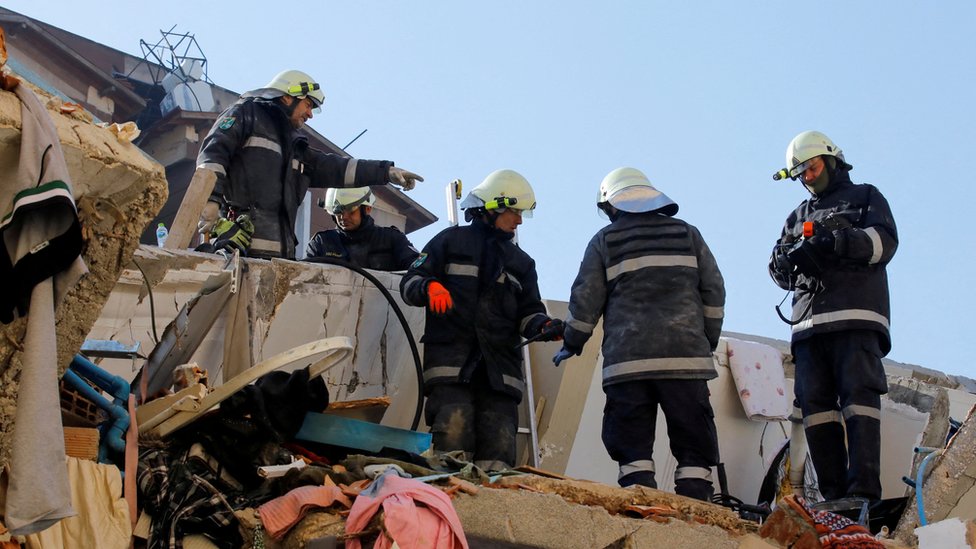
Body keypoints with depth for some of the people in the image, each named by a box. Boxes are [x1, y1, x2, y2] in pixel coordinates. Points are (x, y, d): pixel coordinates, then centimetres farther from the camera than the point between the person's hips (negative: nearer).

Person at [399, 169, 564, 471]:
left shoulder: (521, 262, 27)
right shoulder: (451, 241, 14)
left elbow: (527, 312, 21)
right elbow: (409, 282, 9)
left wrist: (543, 326, -2)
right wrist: (429, 287, -15)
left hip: (500, 367, 4)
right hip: (450, 361, -4)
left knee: (499, 444, -7)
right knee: (454, 429, -21)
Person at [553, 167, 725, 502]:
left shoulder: (604, 241, 10)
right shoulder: (687, 233, 15)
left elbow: (585, 300, 8)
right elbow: (714, 291, 12)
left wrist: (571, 344, 21)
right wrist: (708, 342, 19)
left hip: (627, 360, -1)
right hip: (685, 357, 1)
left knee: (633, 449, 1)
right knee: (694, 447, 3)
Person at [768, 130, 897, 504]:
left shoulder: (866, 197, 19)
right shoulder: (799, 215, 31)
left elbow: (885, 241, 0)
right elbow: (780, 273, 21)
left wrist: (838, 241, -15)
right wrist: (786, 260, -4)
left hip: (856, 317, -5)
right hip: (809, 321, 5)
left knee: (859, 396, -16)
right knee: (815, 403, -6)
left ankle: (863, 489, -25)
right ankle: (834, 494, -8)